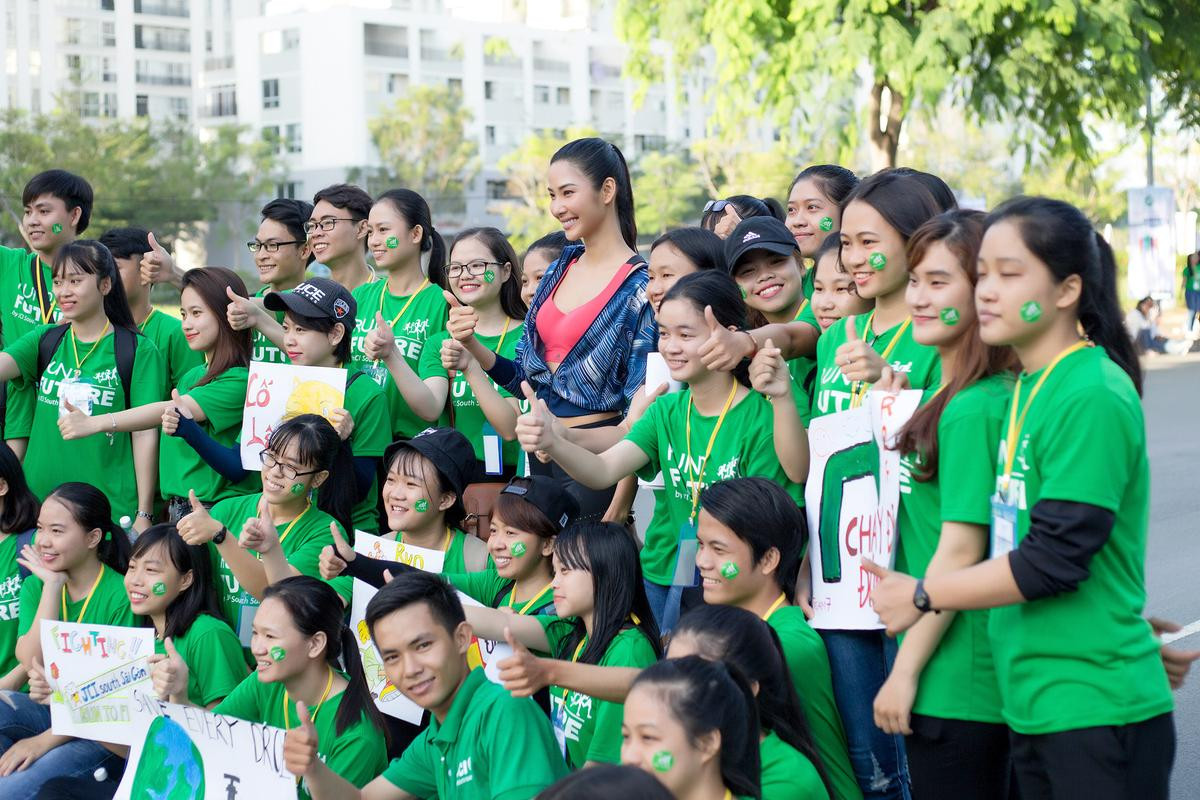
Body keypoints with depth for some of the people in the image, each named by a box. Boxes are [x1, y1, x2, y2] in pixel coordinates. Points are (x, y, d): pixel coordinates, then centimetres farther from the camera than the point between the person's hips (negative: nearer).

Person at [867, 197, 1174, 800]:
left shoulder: (1094, 396, -15)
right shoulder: (1028, 388, 11)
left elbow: (1053, 559, -19)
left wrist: (921, 595, -9)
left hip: (1094, 706, -8)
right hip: (1034, 704, 9)